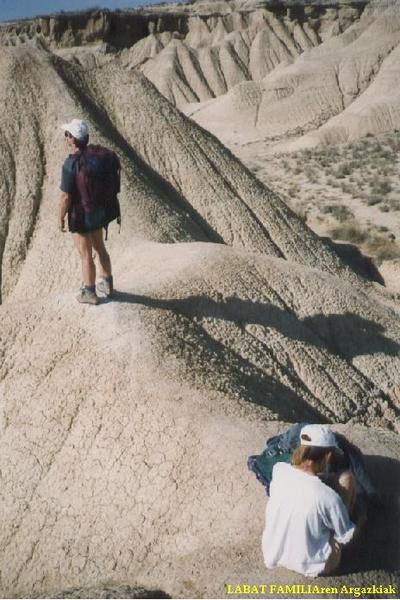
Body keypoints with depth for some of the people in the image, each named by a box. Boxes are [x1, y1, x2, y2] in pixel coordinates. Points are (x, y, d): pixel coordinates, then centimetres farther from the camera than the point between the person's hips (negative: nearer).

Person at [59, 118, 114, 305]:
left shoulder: (70, 164, -26)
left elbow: (65, 196, -22)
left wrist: (61, 219, -9)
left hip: (80, 215, -7)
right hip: (98, 210, 8)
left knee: (86, 255, 6)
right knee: (100, 248, 21)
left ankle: (89, 293, 19)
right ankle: (107, 285, 33)